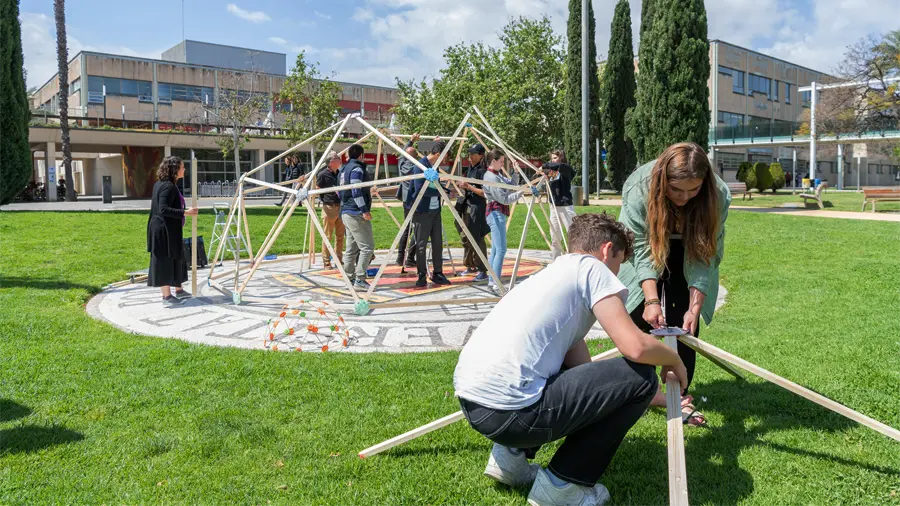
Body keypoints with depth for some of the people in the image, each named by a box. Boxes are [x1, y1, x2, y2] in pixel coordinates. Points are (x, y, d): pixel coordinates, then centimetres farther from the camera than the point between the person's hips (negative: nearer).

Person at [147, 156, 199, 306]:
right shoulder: (168, 186, -18)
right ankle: (167, 296, 6)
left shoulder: (160, 184, 13)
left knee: (176, 258, 18)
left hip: (167, 229, 10)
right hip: (165, 230, -10)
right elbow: (163, 209, -24)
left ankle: (178, 290, 29)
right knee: (166, 261, -2)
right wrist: (185, 212, -25)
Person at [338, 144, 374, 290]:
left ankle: (349, 279, 15)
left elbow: (341, 192, 23)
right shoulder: (357, 169, -10)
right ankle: (360, 280, -11)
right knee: (367, 247, -9)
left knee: (351, 248, 12)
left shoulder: (343, 170, 19)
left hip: (346, 212, 10)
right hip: (356, 214, -10)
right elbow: (356, 191, -20)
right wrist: (365, 210, -20)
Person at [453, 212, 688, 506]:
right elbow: (635, 348, -10)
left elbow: (580, 364, 28)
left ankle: (511, 455, 20)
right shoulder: (592, 268, 2)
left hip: (469, 401, 10)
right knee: (640, 376, 2)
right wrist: (674, 360, 14)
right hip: (507, 410, -10)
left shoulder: (554, 272, 26)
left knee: (580, 376, 33)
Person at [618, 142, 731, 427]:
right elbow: (642, 250, -31)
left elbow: (706, 256, -26)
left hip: (687, 257, 1)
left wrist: (695, 308, -33)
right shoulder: (639, 189, -35)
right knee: (641, 317, -4)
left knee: (684, 323, -5)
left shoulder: (718, 195, -31)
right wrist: (651, 299, -40)